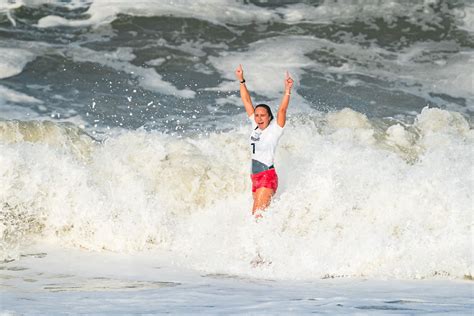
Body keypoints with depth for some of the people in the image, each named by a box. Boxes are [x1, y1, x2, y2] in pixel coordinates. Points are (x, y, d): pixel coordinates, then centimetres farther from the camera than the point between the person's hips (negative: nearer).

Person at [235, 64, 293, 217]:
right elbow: (247, 102, 15)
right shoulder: (255, 127, 12)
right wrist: (241, 81, 15)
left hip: (268, 177, -7)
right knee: (256, 215, 5)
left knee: (258, 214, -17)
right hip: (255, 178, 7)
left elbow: (282, 110, -18)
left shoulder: (274, 130, -4)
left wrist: (287, 90, -30)